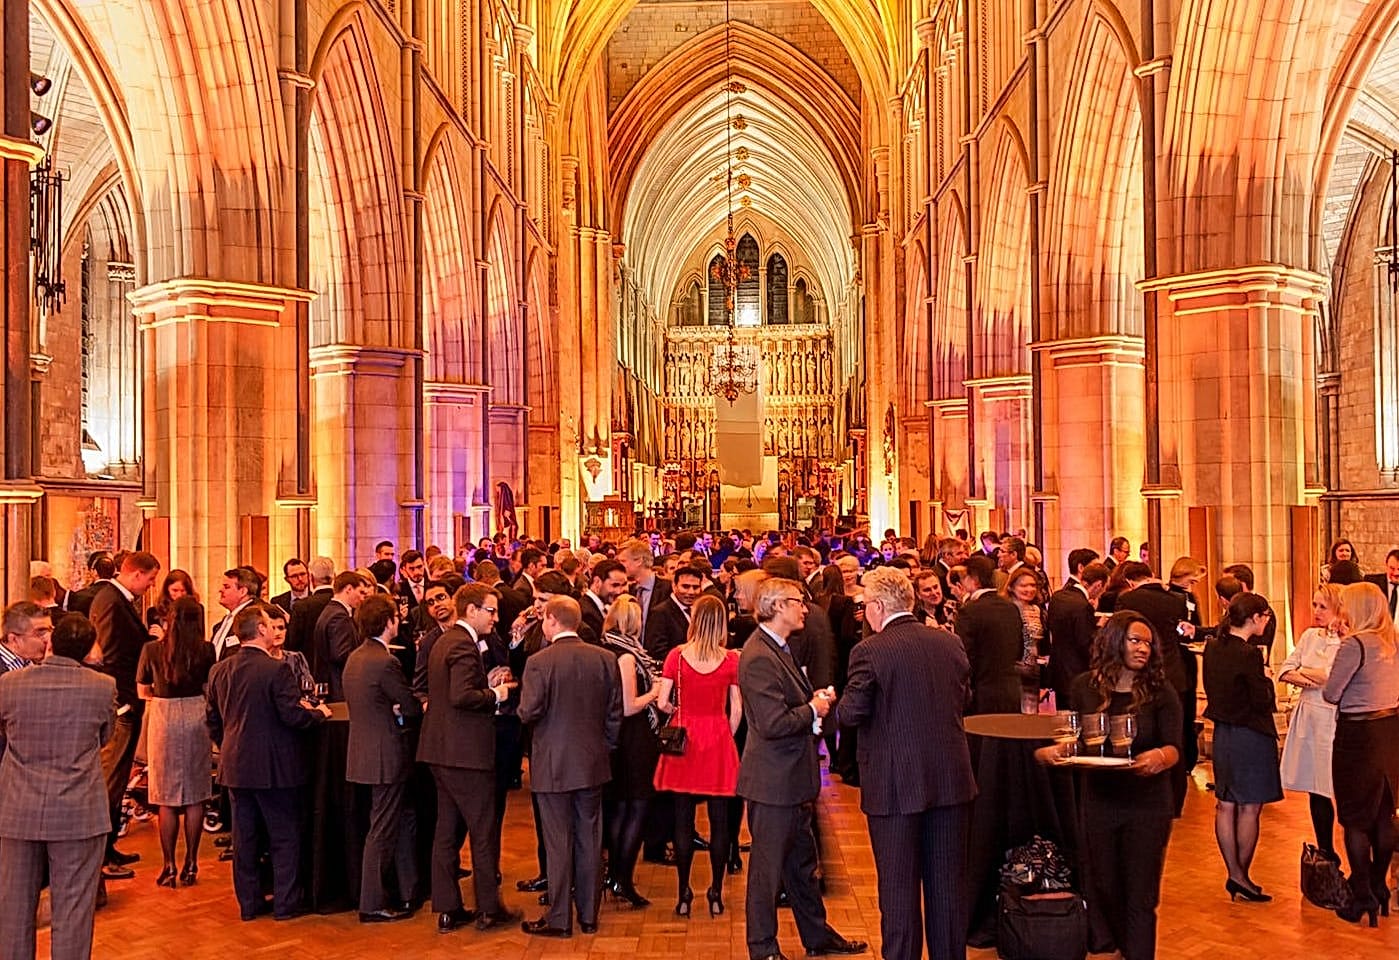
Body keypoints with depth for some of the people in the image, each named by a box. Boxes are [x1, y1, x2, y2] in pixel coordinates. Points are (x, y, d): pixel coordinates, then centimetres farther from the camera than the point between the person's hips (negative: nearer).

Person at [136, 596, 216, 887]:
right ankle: (191, 863, 15)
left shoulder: (152, 649, -7)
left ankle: (169, 867, 9)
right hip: (197, 719, 1)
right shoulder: (206, 650, -6)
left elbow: (142, 691, 3)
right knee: (195, 796, 10)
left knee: (166, 799, 6)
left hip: (163, 720, -1)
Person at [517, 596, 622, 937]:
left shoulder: (539, 662, -14)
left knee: (558, 843, 4)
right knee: (589, 840, 12)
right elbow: (615, 712, 3)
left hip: (553, 765, -4)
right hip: (593, 762, 4)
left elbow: (529, 713, -16)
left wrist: (523, 706, 7)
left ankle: (559, 919, 12)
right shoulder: (605, 659, -1)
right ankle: (589, 915, 21)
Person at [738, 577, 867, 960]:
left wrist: (814, 699, 4)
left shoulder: (779, 648, 11)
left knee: (802, 862, 21)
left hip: (793, 776, 11)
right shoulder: (759, 658, -23)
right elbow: (773, 724, -28)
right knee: (768, 866, 4)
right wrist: (813, 710, -13)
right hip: (773, 781, -11)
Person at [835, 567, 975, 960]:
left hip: (895, 786, -5)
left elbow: (851, 713, -17)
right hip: (951, 779, 5)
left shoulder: (870, 651, -14)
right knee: (947, 882, 16)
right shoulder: (950, 642, 2)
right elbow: (963, 697, 13)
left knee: (899, 886, 7)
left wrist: (835, 707, 4)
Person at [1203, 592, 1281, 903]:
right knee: (1249, 808, 2)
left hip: (1222, 732, 8)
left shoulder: (1212, 648, 4)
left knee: (1225, 806, 10)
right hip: (1250, 734, -8)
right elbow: (1262, 701, -17)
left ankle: (1234, 873, 18)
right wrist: (1266, 681, 0)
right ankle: (1241, 875, 8)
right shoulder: (1249, 654, -20)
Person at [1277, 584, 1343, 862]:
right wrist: (1309, 680, -11)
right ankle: (1325, 852, 24)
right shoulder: (1309, 635, 11)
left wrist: (1302, 671, -2)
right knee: (1314, 789, 12)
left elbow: (1333, 677, -19)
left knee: (1335, 786, -4)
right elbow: (1285, 671, 8)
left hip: (1333, 719, -6)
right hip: (1307, 714, 7)